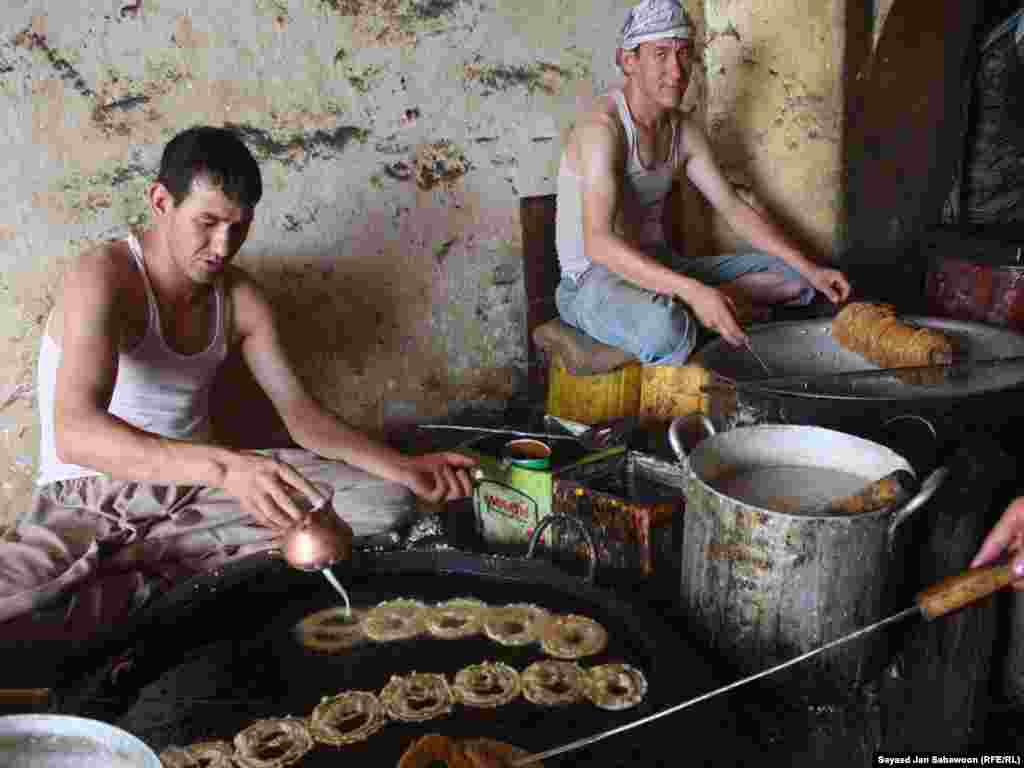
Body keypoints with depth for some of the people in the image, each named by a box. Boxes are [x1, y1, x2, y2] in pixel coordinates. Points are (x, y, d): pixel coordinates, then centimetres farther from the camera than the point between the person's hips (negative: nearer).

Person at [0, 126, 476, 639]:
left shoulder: (239, 297, 3)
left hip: (195, 485, 6)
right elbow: (74, 432, -33)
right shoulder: (103, 277, -17)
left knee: (384, 500, -15)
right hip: (91, 498, -6)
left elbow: (300, 413, 2)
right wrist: (221, 466, -50)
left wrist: (404, 469, -14)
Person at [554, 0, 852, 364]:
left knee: (792, 277, 3)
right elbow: (597, 242, -33)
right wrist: (693, 291, -43)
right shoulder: (602, 126, -21)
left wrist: (810, 269, -4)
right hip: (592, 280, -8)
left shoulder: (685, 130, 5)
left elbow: (735, 210, 8)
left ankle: (672, 305, -10)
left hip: (660, 268, 8)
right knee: (666, 327, -41)